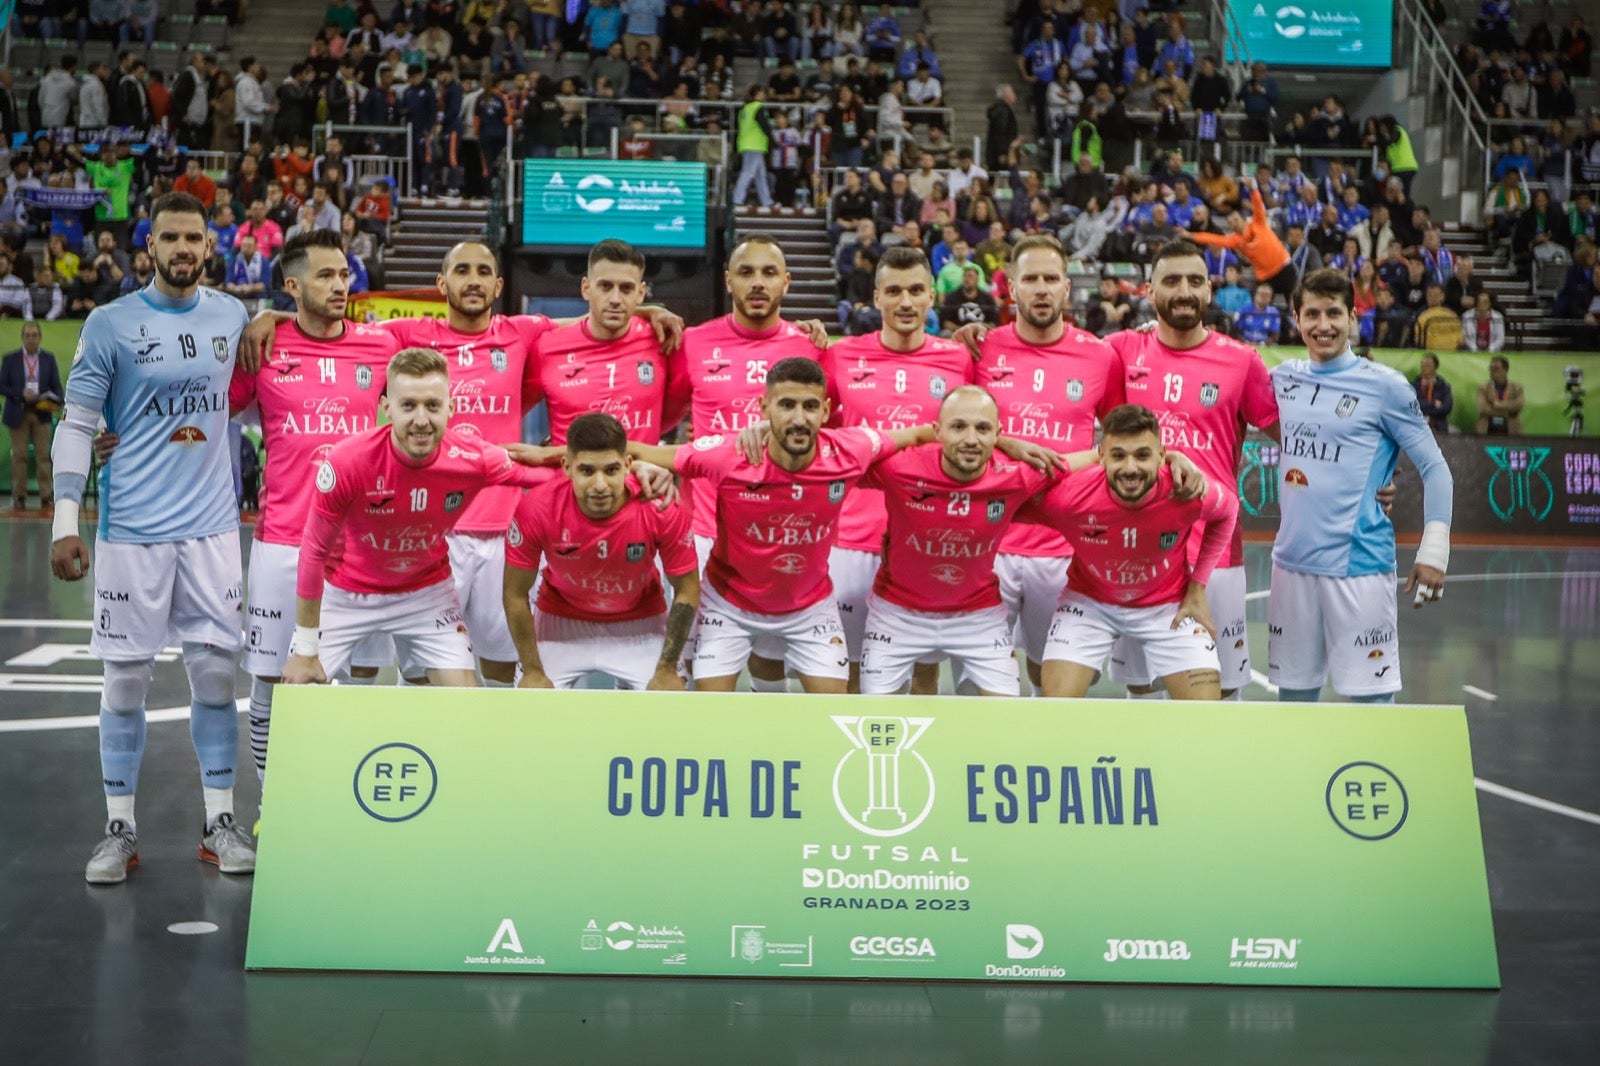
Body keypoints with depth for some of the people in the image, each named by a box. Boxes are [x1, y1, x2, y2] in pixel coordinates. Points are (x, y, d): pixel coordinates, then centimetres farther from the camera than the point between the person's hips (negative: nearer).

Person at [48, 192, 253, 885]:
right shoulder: (110, 324, -3)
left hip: (212, 525, 3)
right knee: (126, 676, 2)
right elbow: (76, 426, -2)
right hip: (131, 528, -3)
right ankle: (119, 830, 12)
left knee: (215, 669, 4)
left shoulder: (232, 317, 7)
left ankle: (220, 823, 13)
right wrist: (65, 523, -8)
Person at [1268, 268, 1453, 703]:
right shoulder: (1284, 378, 8)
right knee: (1295, 691, 11)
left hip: (1359, 565, -5)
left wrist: (1433, 553, -10)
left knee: (1371, 697, -3)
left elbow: (1435, 469, -2)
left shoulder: (1384, 386, -5)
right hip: (1293, 561, 5)